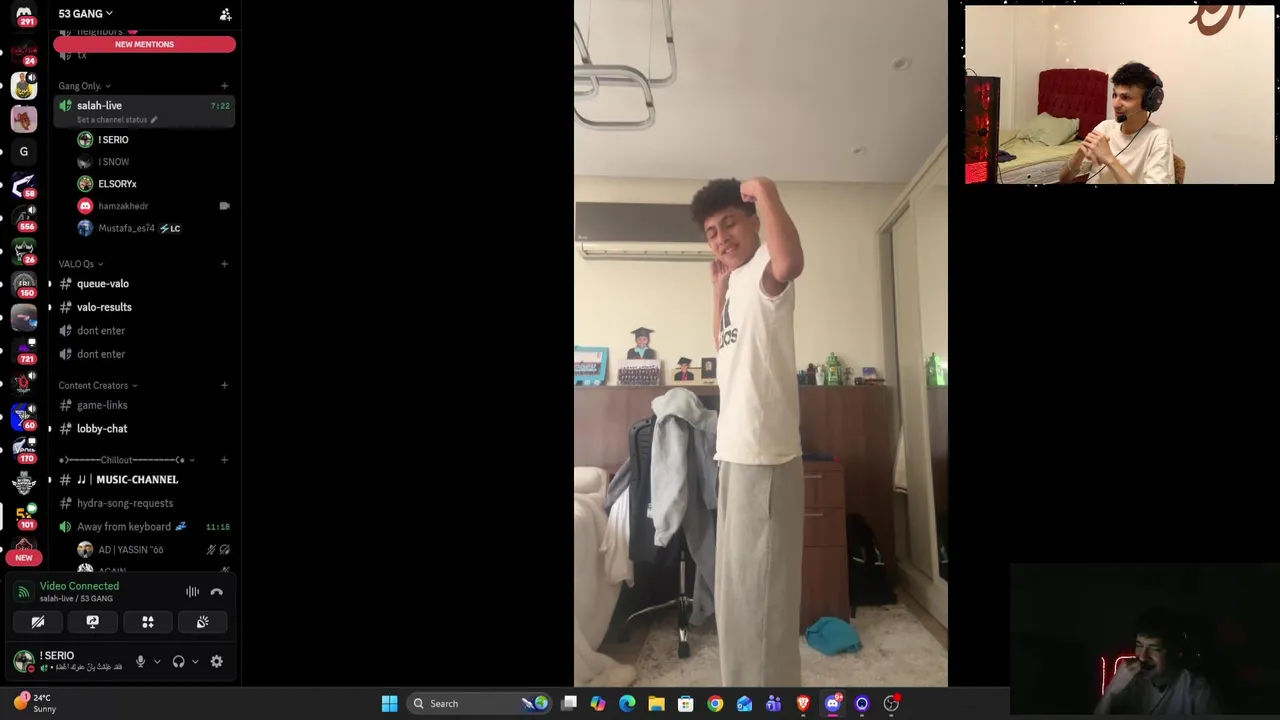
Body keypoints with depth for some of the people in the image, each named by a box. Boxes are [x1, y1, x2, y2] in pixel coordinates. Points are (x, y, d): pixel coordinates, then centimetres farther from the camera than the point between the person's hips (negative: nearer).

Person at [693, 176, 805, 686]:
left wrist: (765, 191, -26)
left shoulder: (763, 268, -12)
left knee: (761, 591, -4)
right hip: (738, 452, 10)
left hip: (763, 455, -10)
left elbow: (790, 262, -38)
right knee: (737, 590, 21)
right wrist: (719, 287, 21)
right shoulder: (740, 279, 17)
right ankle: (743, 684, 36)